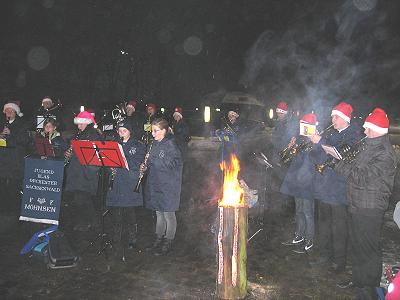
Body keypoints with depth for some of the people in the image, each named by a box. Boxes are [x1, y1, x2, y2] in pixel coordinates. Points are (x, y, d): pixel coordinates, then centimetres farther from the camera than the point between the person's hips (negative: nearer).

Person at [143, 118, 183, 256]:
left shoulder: (170, 145, -13)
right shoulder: (154, 144, 10)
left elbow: (170, 165, -20)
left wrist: (152, 158, -20)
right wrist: (146, 166, 0)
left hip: (168, 185, -8)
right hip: (155, 183, 8)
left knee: (168, 214, 3)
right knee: (159, 213, 17)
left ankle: (167, 243, 14)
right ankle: (158, 240, 28)